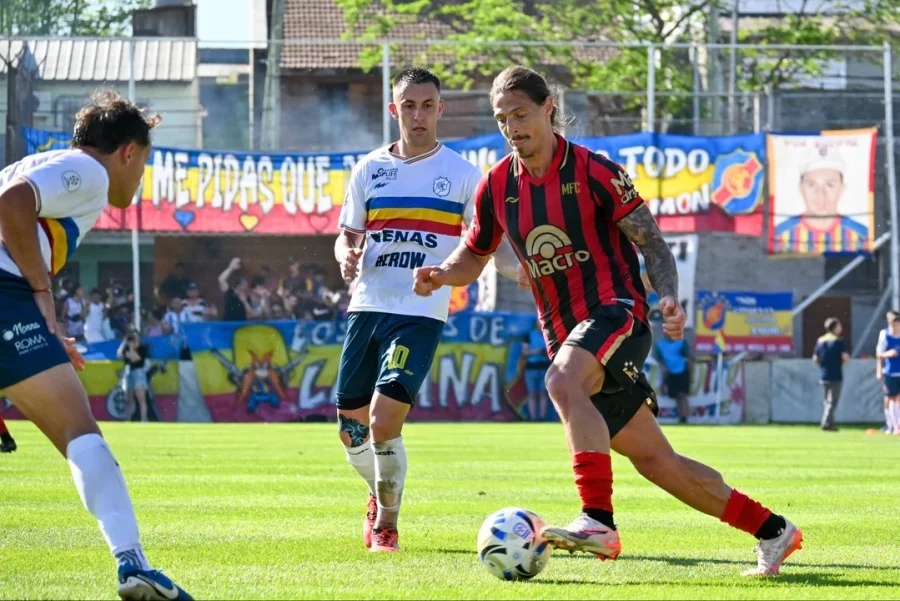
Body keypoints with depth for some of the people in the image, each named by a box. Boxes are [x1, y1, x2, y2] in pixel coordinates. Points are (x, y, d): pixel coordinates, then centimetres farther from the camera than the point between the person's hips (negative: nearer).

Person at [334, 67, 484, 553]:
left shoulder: (461, 173, 2)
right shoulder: (370, 169, 11)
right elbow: (347, 235, 16)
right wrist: (346, 257, -8)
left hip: (420, 314, -4)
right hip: (367, 307, 4)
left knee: (384, 422, -16)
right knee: (351, 426, 7)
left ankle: (387, 521, 6)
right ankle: (380, 493, 39)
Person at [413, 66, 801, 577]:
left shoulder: (594, 172, -8)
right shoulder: (497, 187, 7)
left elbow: (652, 242, -5)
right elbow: (474, 256, 19)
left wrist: (669, 299, -22)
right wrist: (442, 275, -3)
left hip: (616, 314, -6)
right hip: (564, 336, 6)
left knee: (563, 382, -37)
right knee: (655, 461, 6)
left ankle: (598, 521, -43)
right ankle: (772, 530, 19)